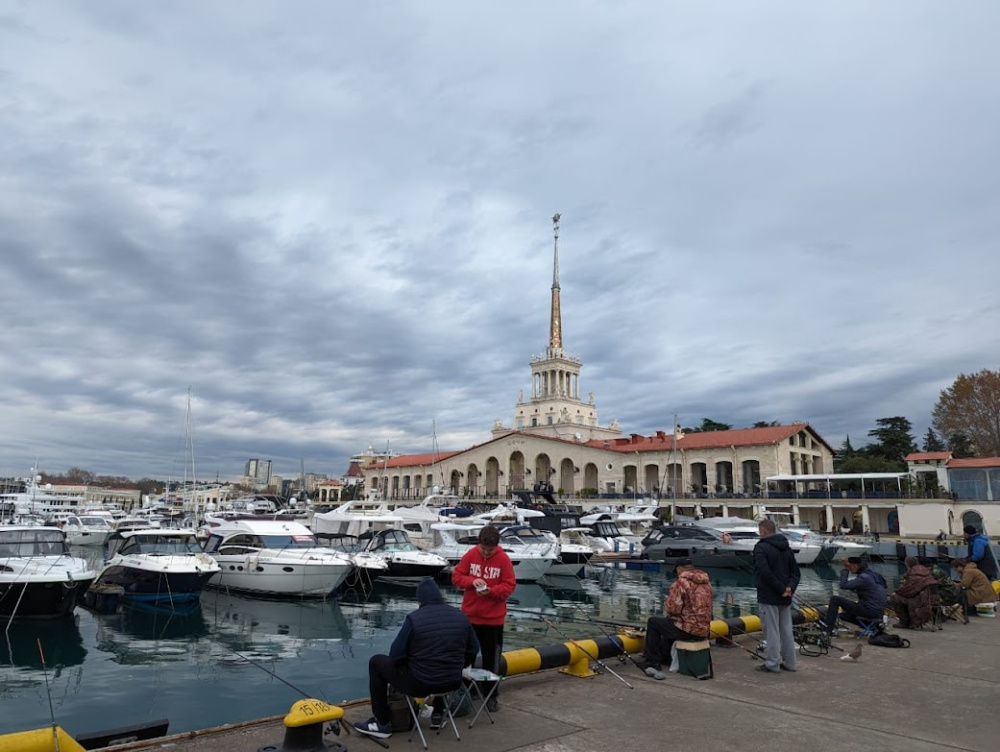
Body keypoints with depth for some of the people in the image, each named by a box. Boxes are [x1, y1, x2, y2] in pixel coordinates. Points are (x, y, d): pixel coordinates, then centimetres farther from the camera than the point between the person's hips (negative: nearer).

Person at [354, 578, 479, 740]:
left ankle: (383, 724, 19)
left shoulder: (414, 618, -13)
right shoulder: (461, 616, 1)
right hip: (453, 682, 5)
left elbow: (396, 656, -11)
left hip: (419, 684, -5)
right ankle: (438, 714, 42)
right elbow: (473, 650, 8)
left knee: (377, 662, 16)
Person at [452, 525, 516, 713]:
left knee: (492, 658, 7)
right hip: (469, 616, 2)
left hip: (493, 618, -2)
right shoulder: (470, 555, -5)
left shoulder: (504, 559, -9)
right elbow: (456, 576, -2)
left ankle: (491, 696, 21)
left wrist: (491, 591, -23)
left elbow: (509, 585, -8)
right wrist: (472, 581, -20)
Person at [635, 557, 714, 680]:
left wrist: (667, 602, 4)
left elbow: (672, 609, -18)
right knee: (668, 622, 33)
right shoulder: (706, 582, 8)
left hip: (687, 629, -8)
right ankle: (663, 658, 40)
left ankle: (651, 661, 17)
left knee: (652, 622, 14)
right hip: (704, 631, 8)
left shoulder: (681, 582, -15)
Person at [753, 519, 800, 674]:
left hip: (768, 598, -7)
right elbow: (795, 571, 9)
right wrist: (790, 587, -4)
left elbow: (765, 572, -24)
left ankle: (772, 664, 3)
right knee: (786, 631, 13)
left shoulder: (761, 547, -13)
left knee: (772, 631, -2)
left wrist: (781, 588, -17)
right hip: (785, 598, 7)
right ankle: (789, 663, 19)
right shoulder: (787, 548, 12)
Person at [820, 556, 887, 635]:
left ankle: (827, 629, -9)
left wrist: (844, 570, -8)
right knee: (845, 615, 27)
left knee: (835, 599, -9)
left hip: (869, 610, -10)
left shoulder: (864, 577, -17)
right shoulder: (871, 574, 13)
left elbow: (844, 585, -21)